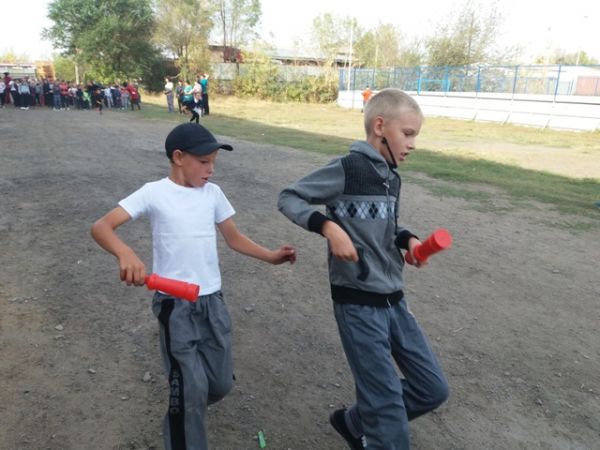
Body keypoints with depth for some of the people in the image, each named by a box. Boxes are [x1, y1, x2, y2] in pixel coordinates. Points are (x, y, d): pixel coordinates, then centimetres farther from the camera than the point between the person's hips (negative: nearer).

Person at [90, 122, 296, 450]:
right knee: (191, 389, -3)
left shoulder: (213, 192, 4)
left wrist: (270, 256, 2)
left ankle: (186, 407, 45)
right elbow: (101, 227, -17)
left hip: (213, 300, 5)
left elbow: (234, 238, 13)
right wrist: (125, 253, -37)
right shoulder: (154, 193, -9)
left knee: (221, 383, 12)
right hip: (175, 305, -4)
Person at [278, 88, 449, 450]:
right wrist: (328, 226, -23)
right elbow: (288, 198, -9)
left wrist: (407, 239, -2)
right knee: (389, 408, 0)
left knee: (434, 389, 15)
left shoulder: (392, 179, 10)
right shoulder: (347, 169, -13)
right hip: (358, 303, -8)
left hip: (394, 300, 8)